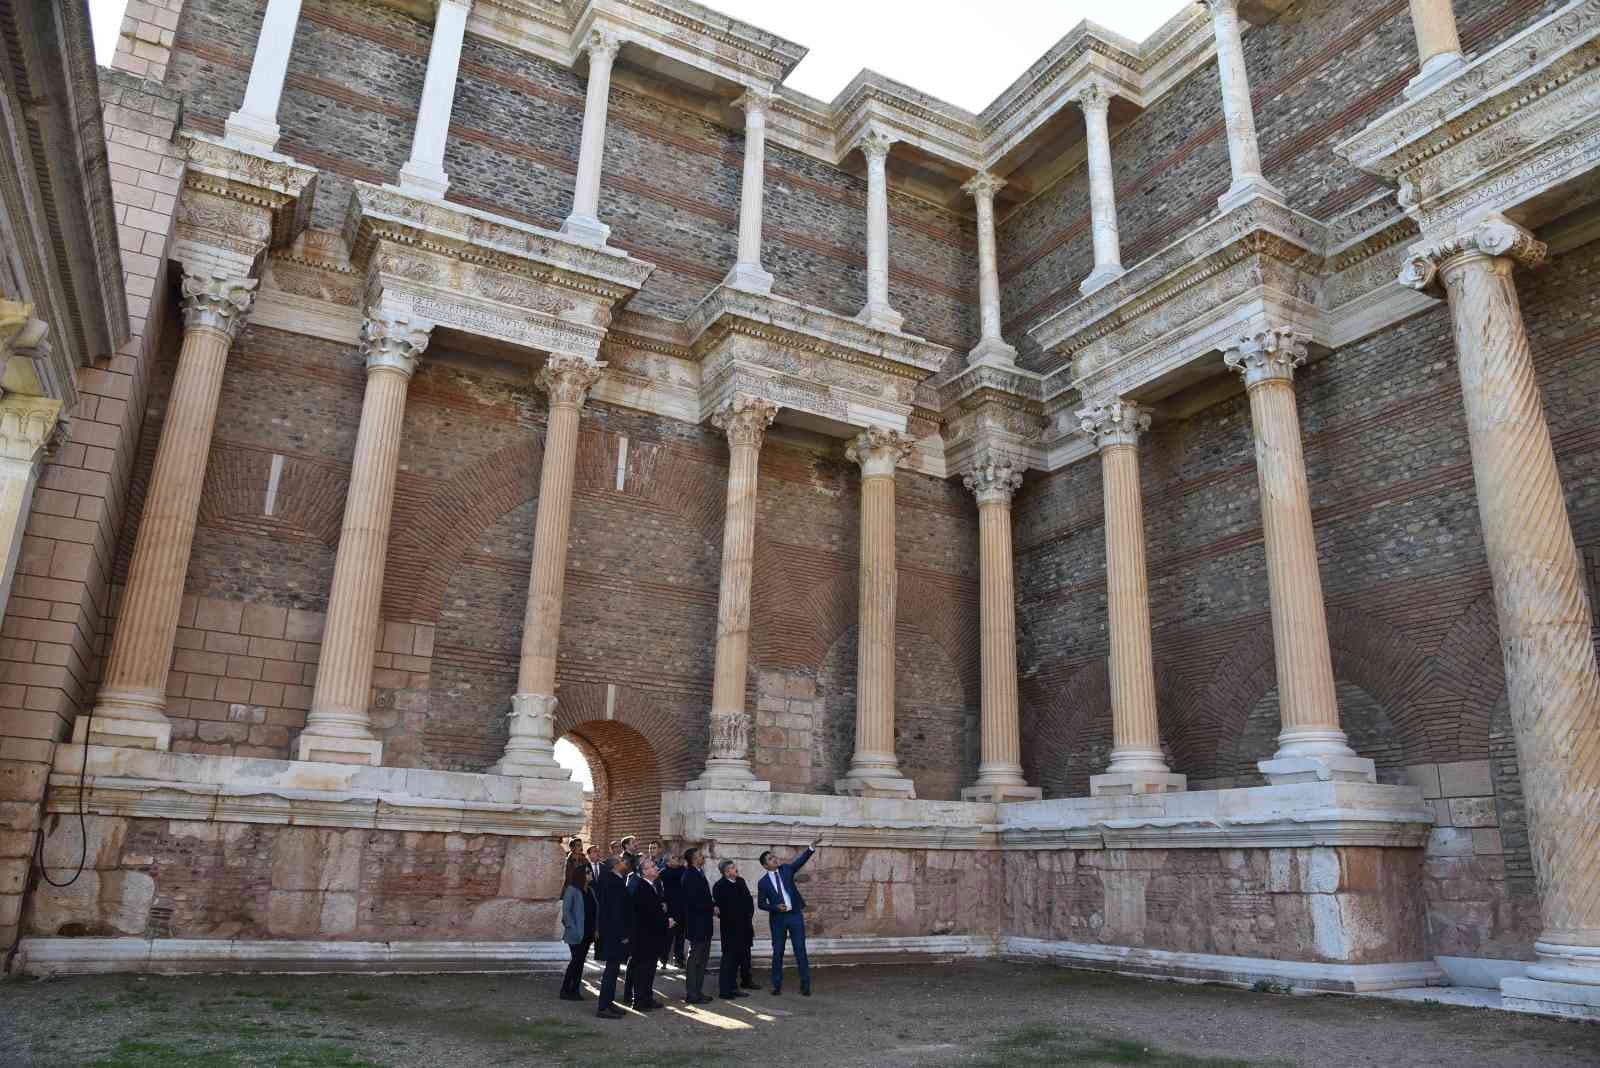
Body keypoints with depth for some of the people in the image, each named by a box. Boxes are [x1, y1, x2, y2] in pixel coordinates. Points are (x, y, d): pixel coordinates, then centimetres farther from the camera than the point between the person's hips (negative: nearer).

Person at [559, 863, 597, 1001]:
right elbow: (566, 911, -11)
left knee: (580, 961, 9)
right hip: (576, 934, -6)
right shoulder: (571, 890, -9)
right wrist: (573, 928, -16)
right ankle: (565, 990, 6)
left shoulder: (590, 891, 10)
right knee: (576, 960, -4)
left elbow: (595, 911, 11)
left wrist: (595, 929, 4)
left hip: (588, 933, 6)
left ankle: (574, 990, 16)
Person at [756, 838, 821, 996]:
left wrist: (812, 847, -27)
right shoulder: (763, 882, -1)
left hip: (795, 915, 0)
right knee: (777, 952, 7)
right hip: (777, 918, 0)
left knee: (800, 951, 0)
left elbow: (800, 860, -11)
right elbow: (761, 904, 1)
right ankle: (777, 985, 19)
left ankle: (805, 985, 6)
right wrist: (776, 907, -16)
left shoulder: (786, 869, 2)